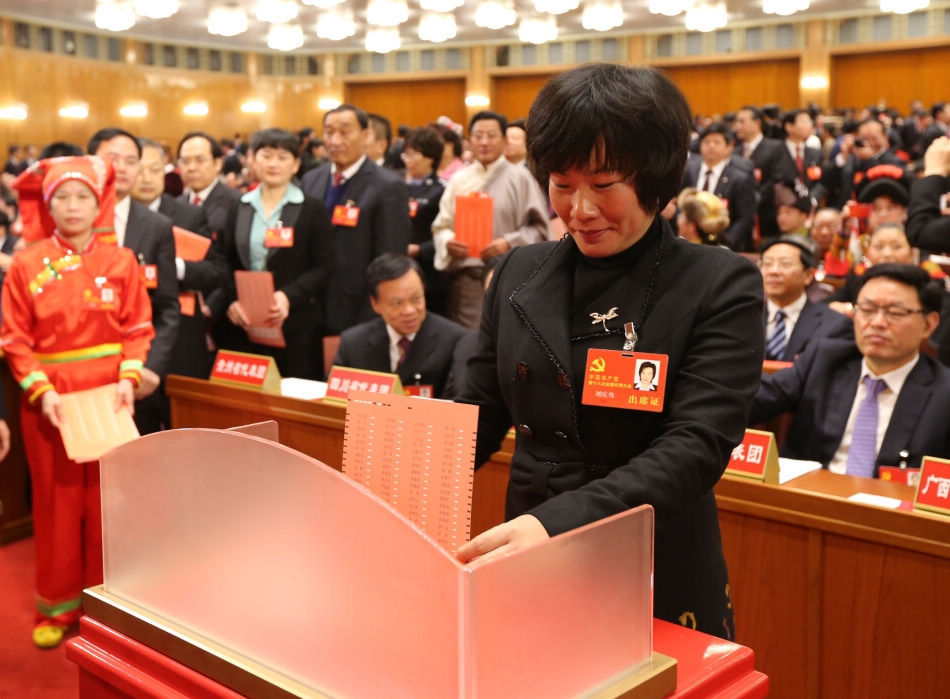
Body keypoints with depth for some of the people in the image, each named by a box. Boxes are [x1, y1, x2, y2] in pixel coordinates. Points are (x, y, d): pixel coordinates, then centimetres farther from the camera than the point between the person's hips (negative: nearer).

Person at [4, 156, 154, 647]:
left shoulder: (120, 261, 2)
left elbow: (137, 328, 2)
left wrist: (129, 377, -11)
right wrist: (40, 389, -12)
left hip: (108, 397, 1)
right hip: (50, 400, 0)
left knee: (107, 499, 7)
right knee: (56, 501, 7)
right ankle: (57, 606, 21)